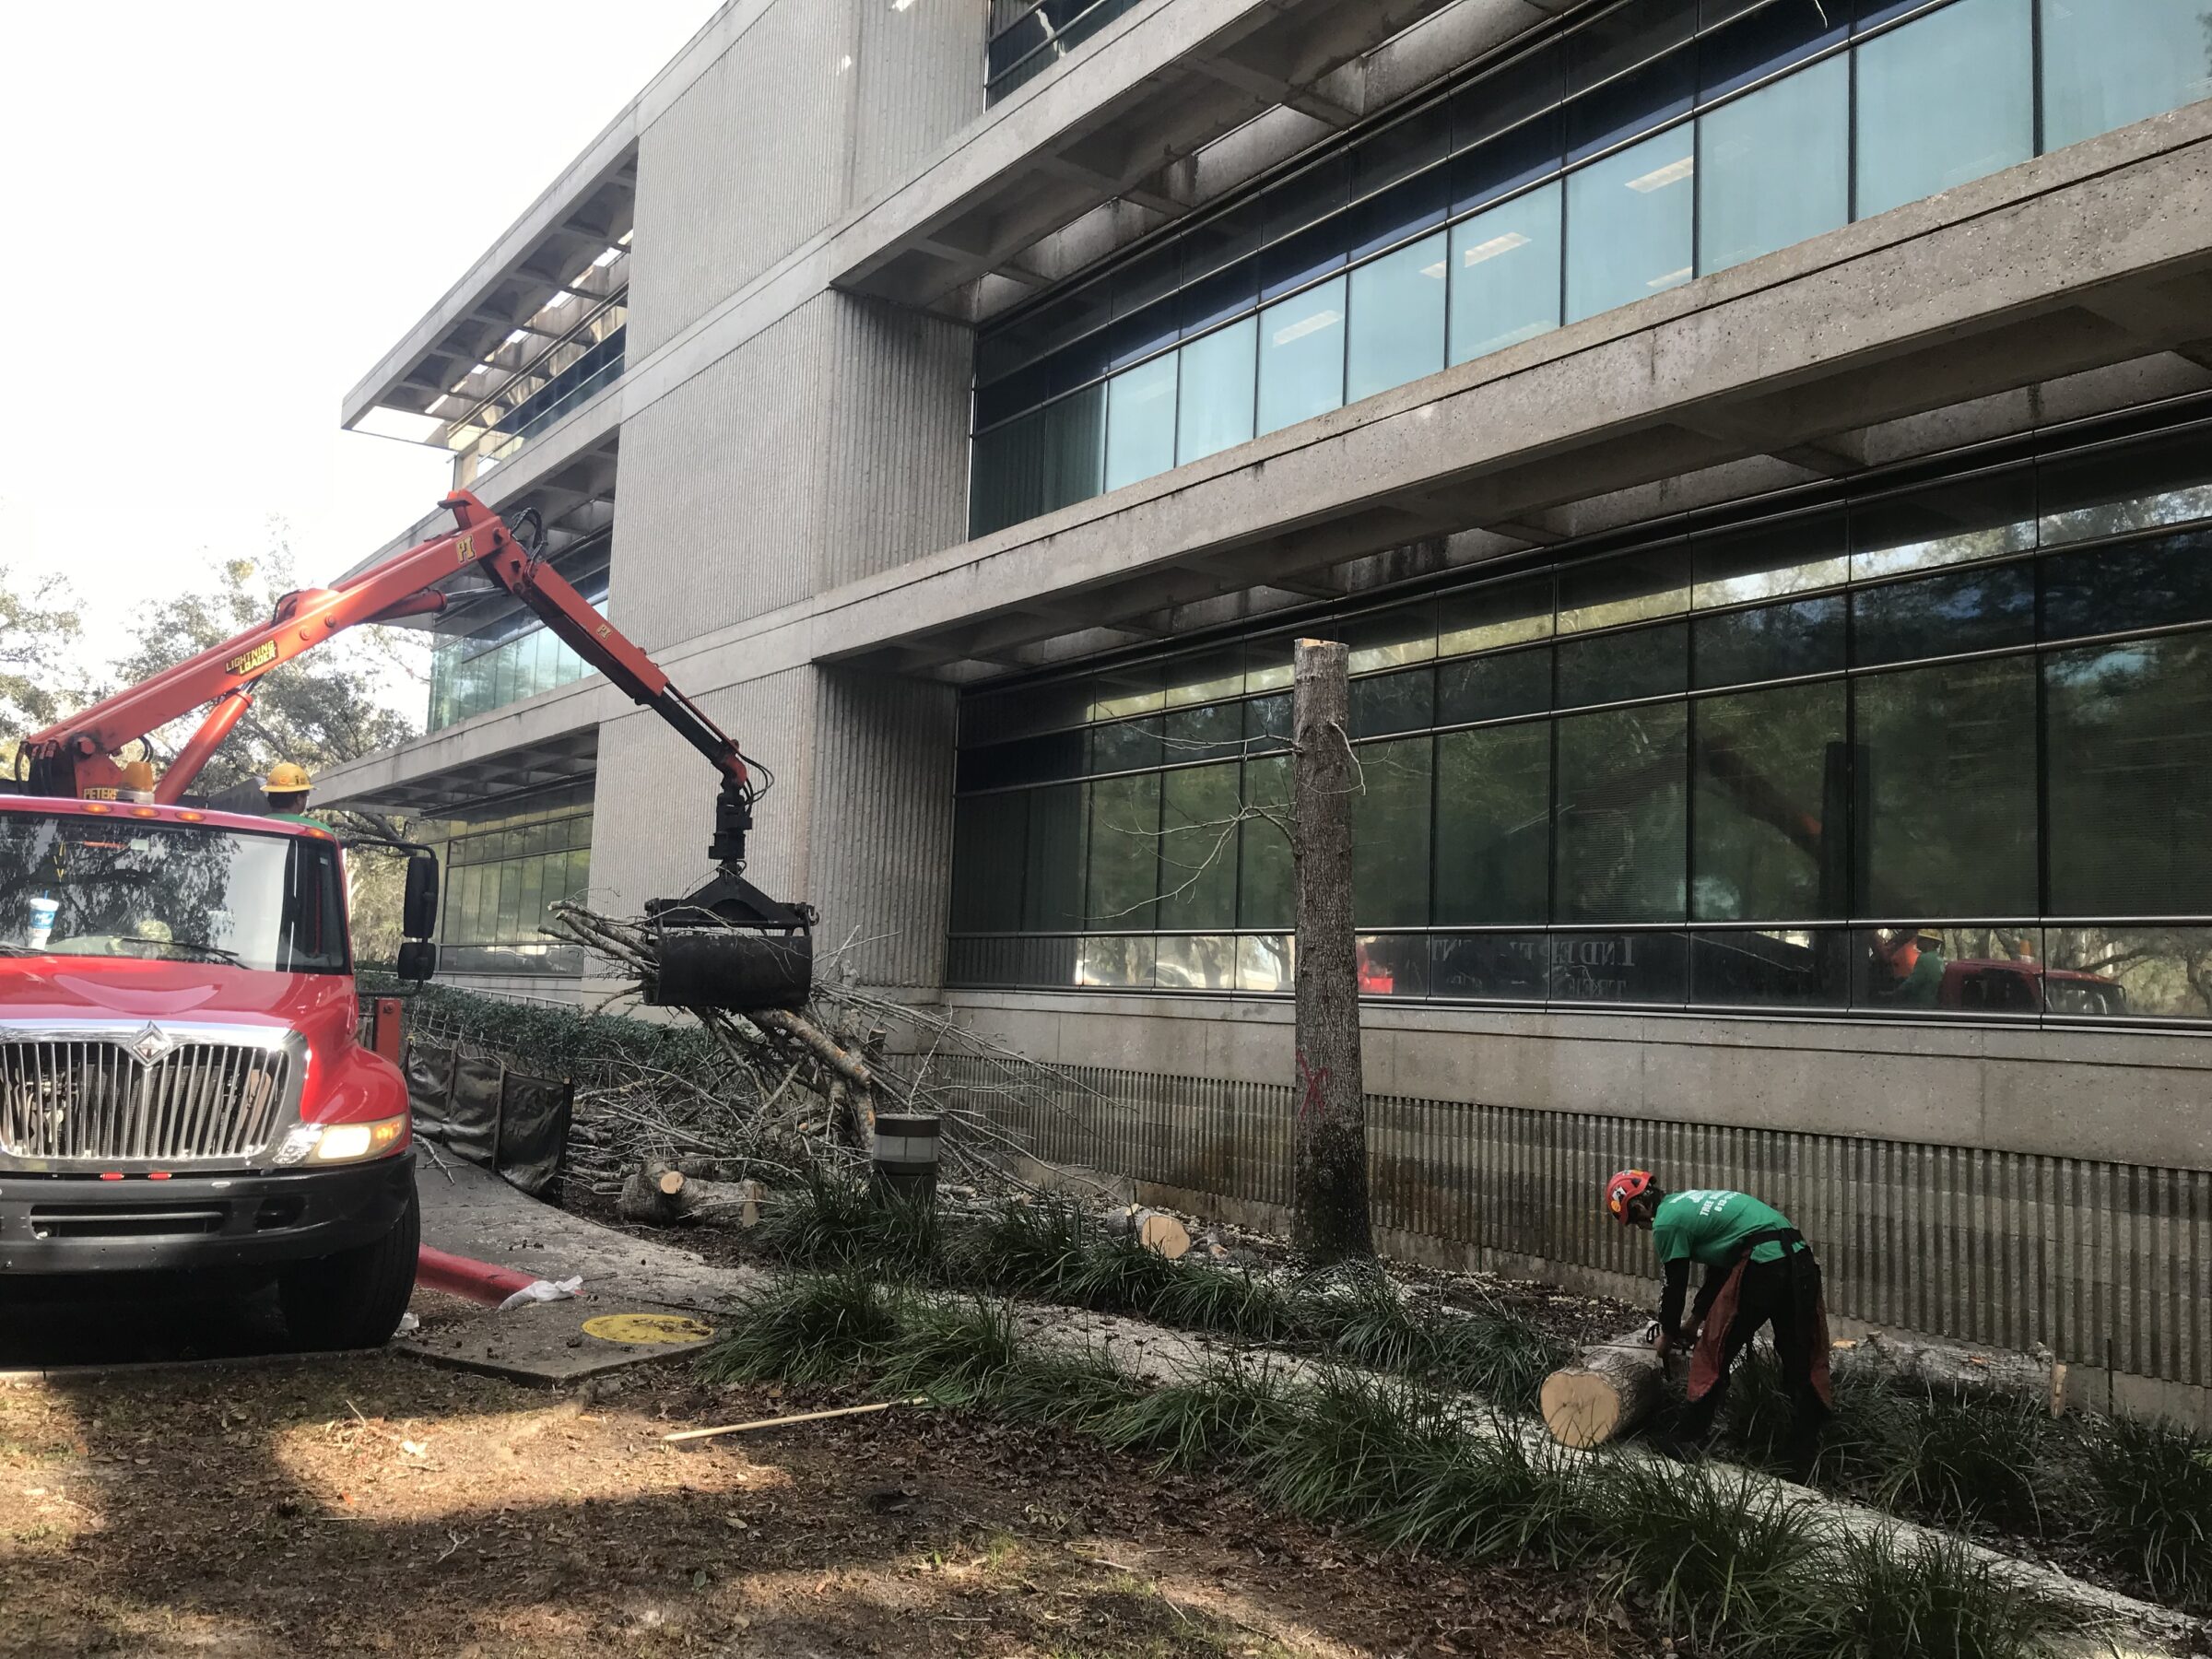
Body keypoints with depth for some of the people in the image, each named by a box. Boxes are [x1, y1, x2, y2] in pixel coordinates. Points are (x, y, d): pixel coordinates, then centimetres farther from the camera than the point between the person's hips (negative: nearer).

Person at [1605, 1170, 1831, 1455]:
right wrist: (1695, 1320, 36)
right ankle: (1806, 1449, 23)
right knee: (1801, 1360, 16)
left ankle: (1693, 1436, 16)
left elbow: (1676, 1285, 7)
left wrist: (1668, 1333, 24)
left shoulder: (1666, 1221, 0)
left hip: (1762, 1265, -9)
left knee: (1714, 1354, 7)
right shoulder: (1691, 1202, 27)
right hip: (1799, 1258, 9)